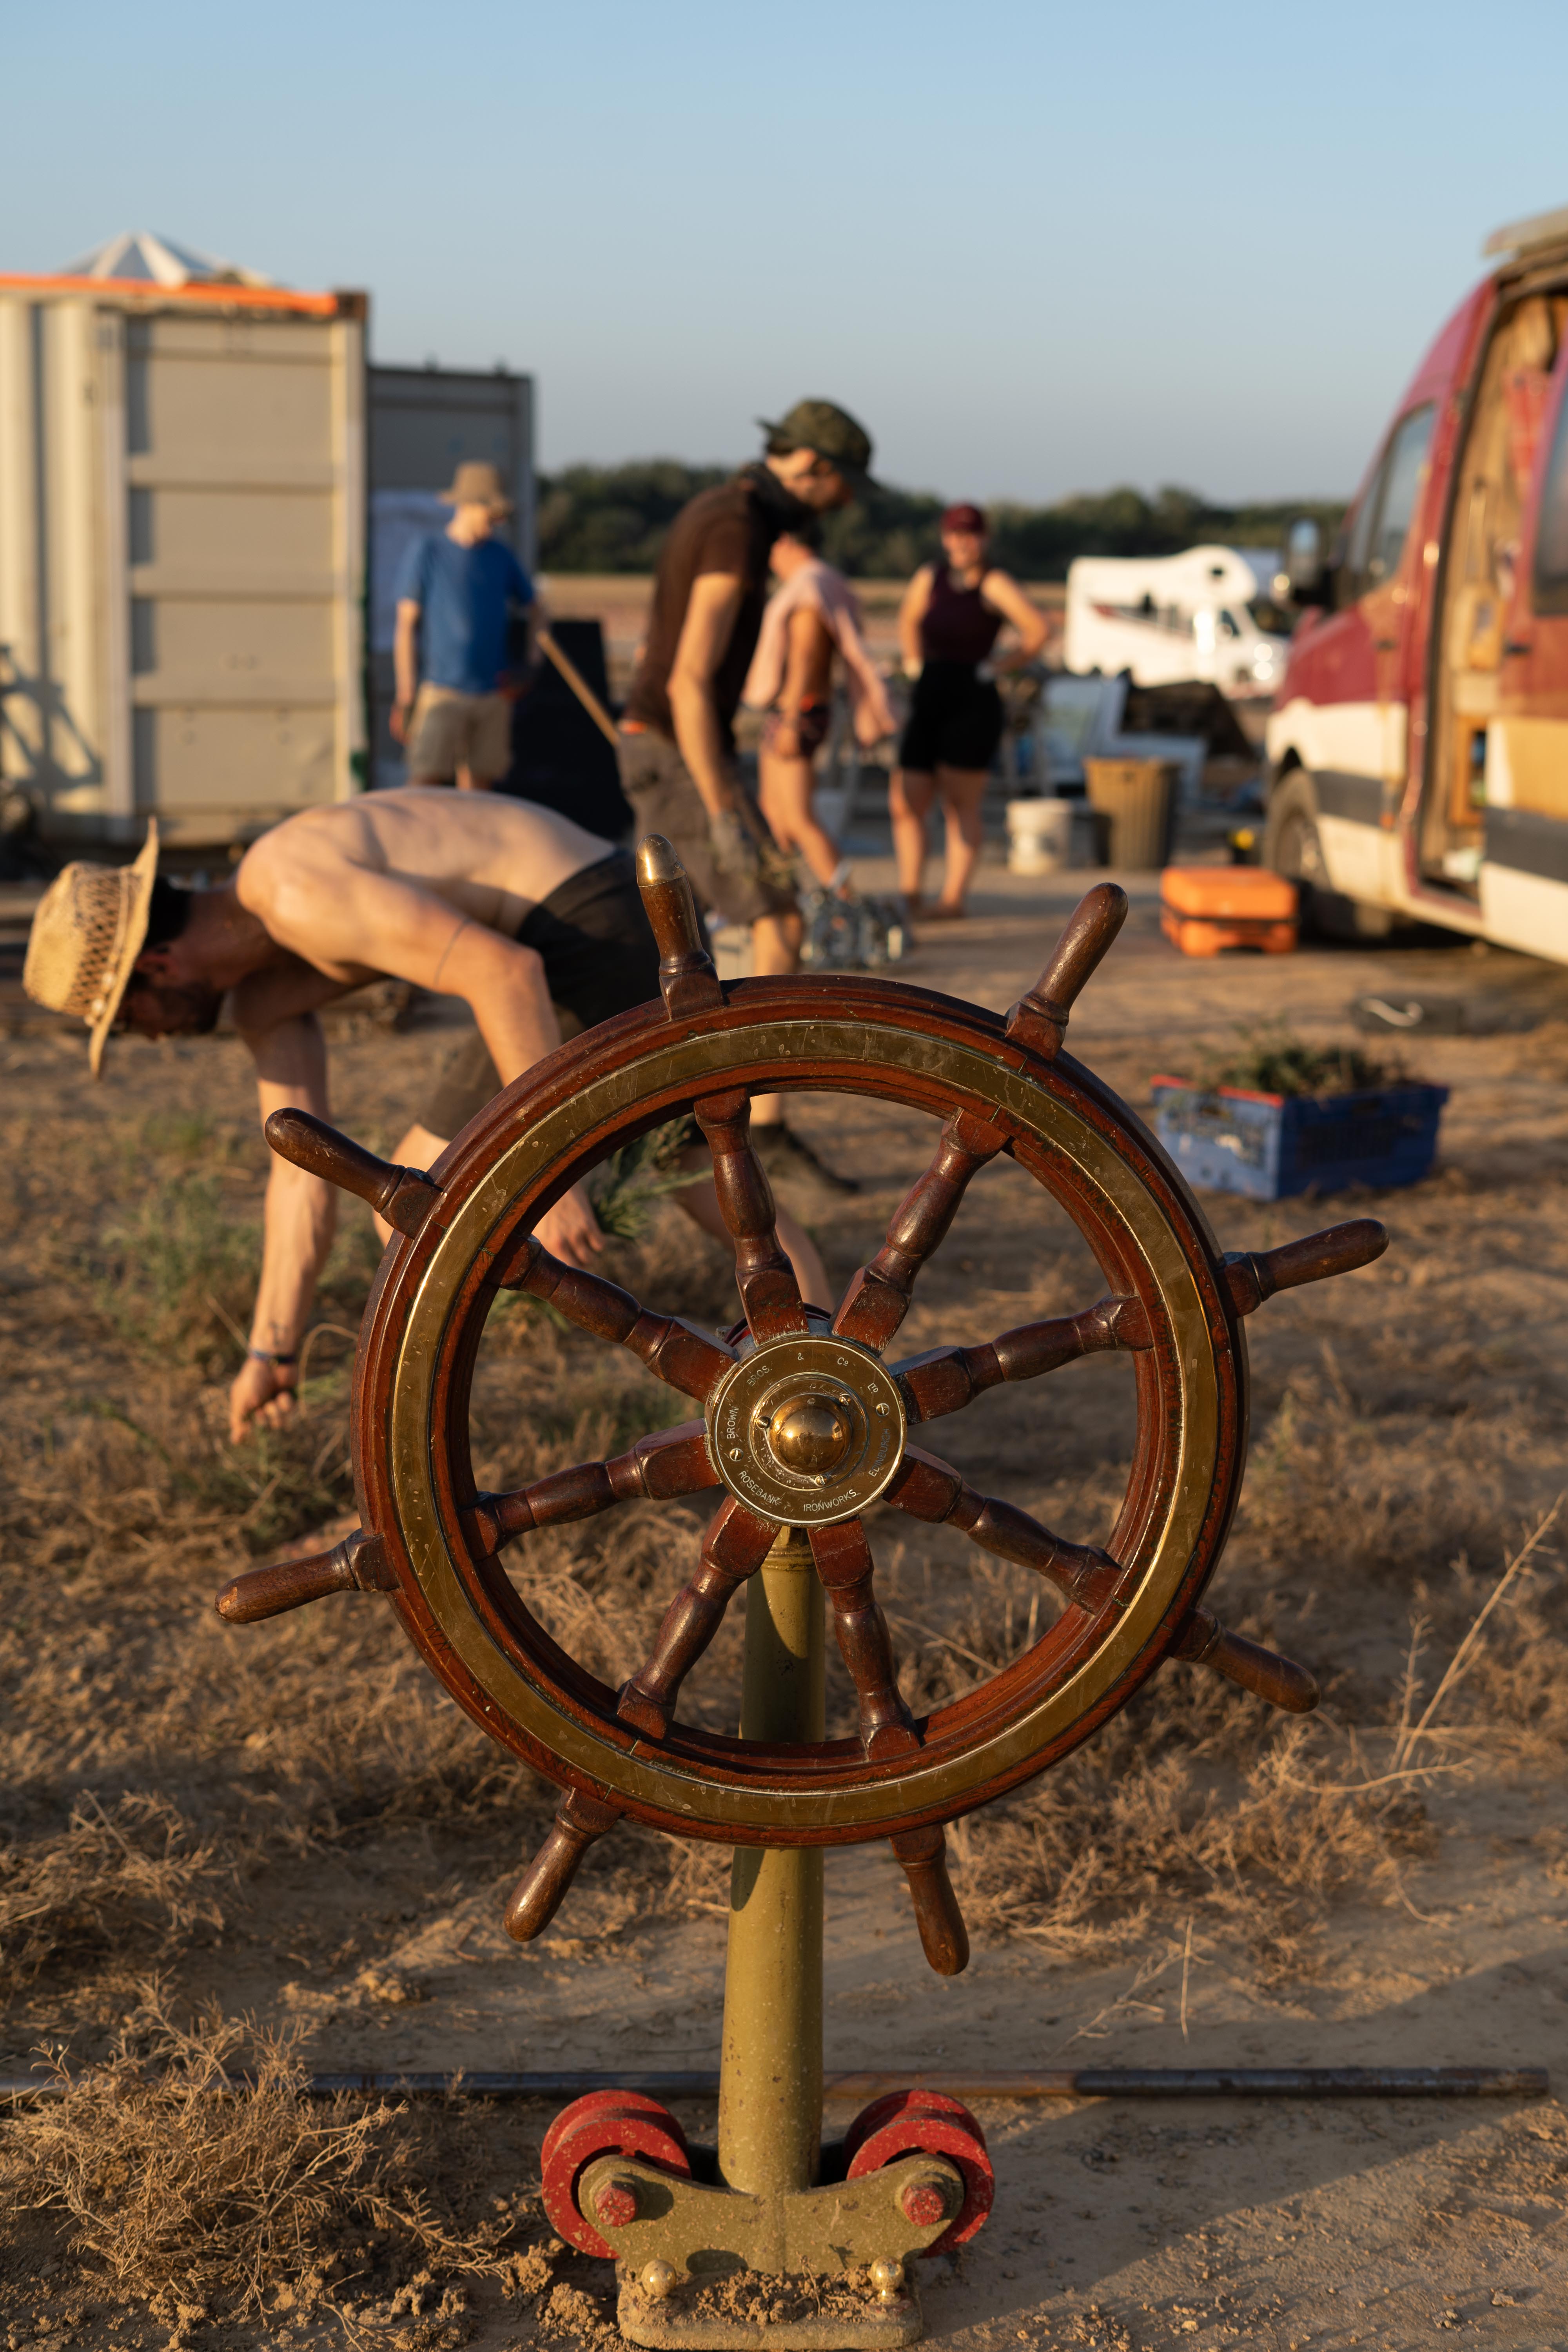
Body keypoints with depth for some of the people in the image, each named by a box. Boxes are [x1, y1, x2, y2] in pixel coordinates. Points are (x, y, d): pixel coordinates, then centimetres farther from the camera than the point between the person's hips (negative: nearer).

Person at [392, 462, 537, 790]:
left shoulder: (501, 555, 10)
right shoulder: (425, 553, -2)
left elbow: (531, 605, 23)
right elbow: (406, 625, -4)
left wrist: (523, 664, 6)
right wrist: (406, 695, -10)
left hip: (493, 693, 4)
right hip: (442, 691, -4)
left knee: (477, 787, 4)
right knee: (427, 780, -14)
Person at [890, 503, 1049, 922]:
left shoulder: (994, 584, -6)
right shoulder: (929, 578, 11)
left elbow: (1037, 629, -16)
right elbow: (908, 620, 30)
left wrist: (996, 667, -10)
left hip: (973, 703, -6)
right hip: (929, 701, 6)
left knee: (960, 807, -3)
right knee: (904, 804, 2)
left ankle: (953, 899, 1)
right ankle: (908, 895, 9)